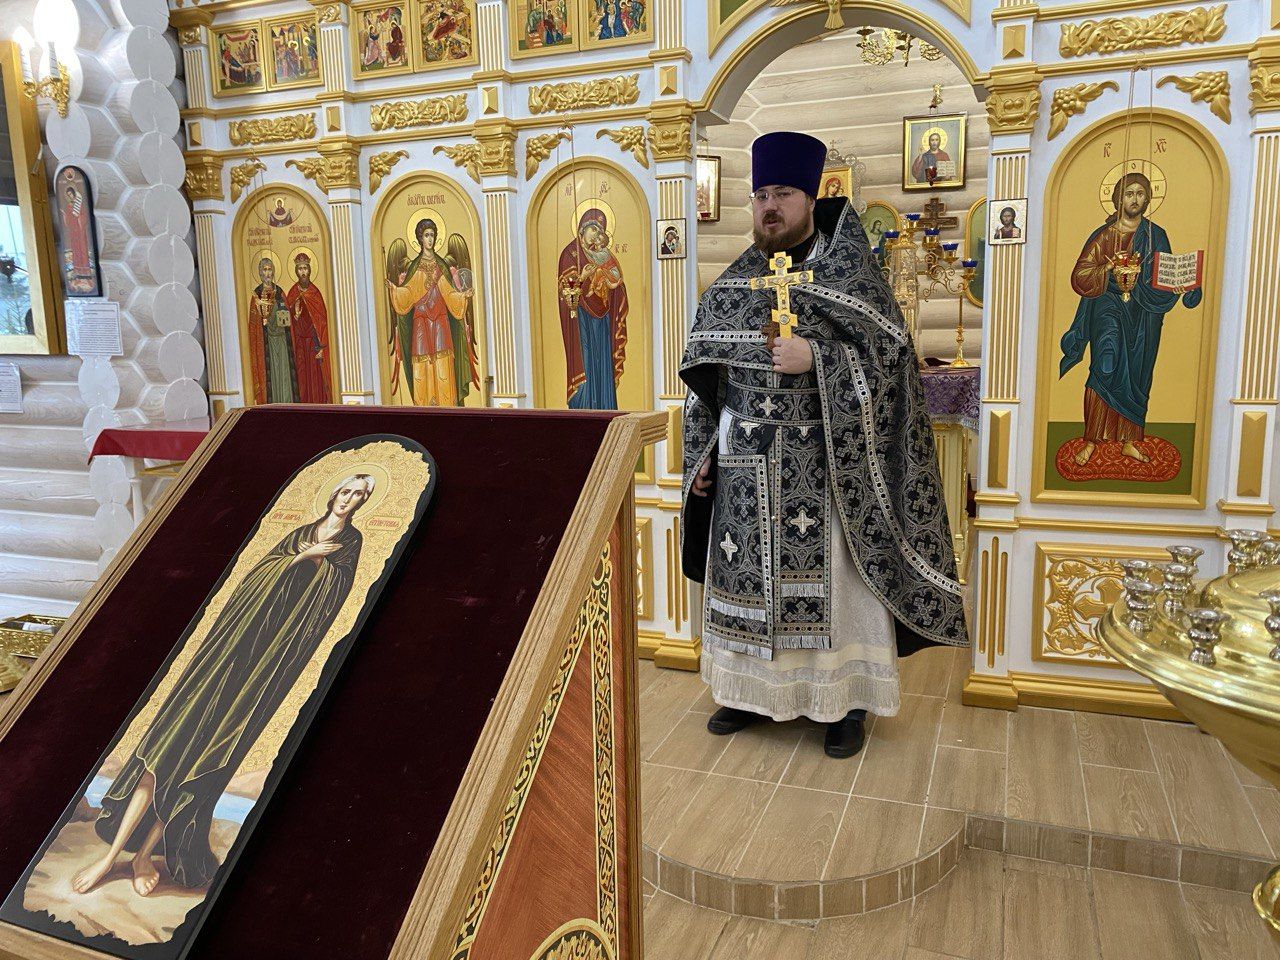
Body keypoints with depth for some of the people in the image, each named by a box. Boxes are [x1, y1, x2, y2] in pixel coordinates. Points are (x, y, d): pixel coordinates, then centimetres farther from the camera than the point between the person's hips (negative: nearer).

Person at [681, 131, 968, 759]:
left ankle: (847, 700, 19)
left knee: (832, 581, 3)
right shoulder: (733, 283, 10)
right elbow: (705, 374, 12)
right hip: (745, 467, 5)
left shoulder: (848, 273, -3)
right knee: (748, 575, 10)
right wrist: (701, 454, 8)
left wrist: (816, 358, -22)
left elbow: (891, 355, -9)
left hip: (823, 467, -4)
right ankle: (753, 690, 27)